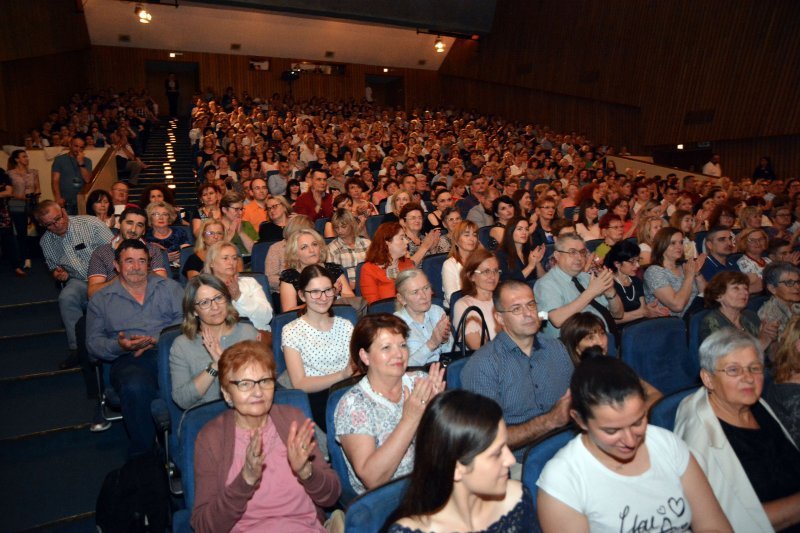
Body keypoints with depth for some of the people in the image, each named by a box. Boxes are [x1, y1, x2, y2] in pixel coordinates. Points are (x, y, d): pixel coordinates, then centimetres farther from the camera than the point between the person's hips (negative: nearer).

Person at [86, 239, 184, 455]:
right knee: (135, 386, -37)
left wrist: (158, 339, -11)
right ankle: (142, 455, -13)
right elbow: (93, 342, 13)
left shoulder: (169, 287, 19)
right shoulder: (101, 299, 19)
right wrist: (119, 345, -9)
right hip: (129, 360, 0)